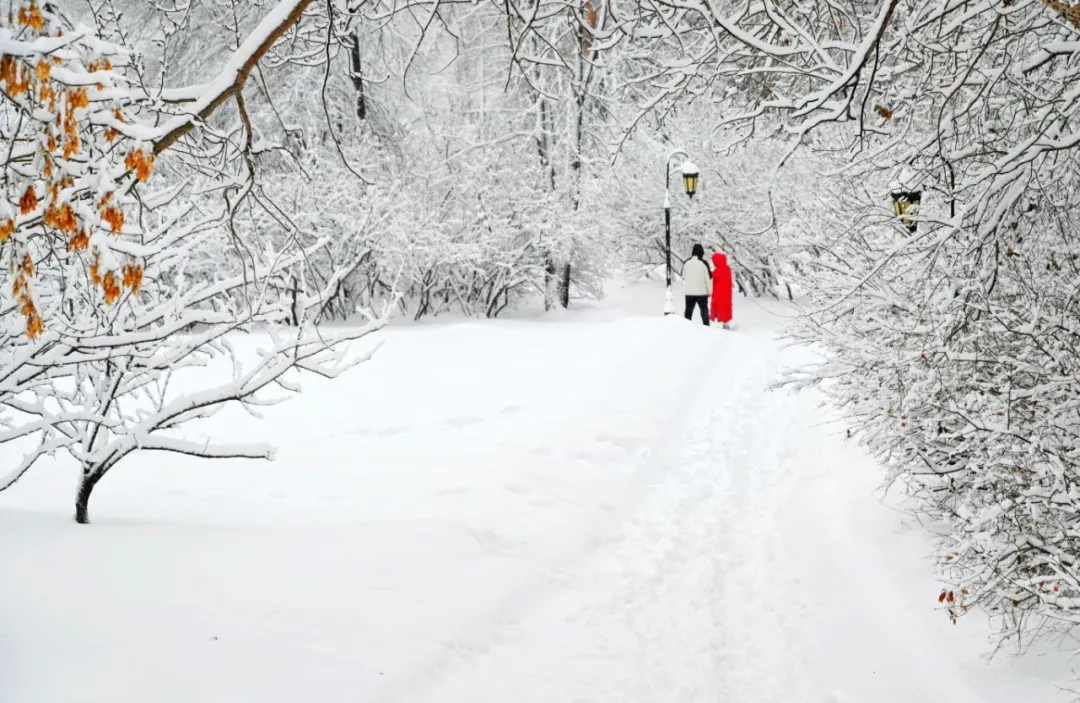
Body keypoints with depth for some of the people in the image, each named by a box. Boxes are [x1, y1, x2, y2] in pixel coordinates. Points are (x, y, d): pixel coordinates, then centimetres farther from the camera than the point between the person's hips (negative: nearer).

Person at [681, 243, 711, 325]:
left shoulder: (686, 263, -2)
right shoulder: (703, 263, -11)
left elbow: (683, 276, 7)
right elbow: (708, 277, -7)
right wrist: (709, 290, 3)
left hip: (689, 291, 2)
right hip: (702, 291, -2)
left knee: (689, 310, 10)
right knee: (704, 310, 7)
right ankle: (706, 326, 4)